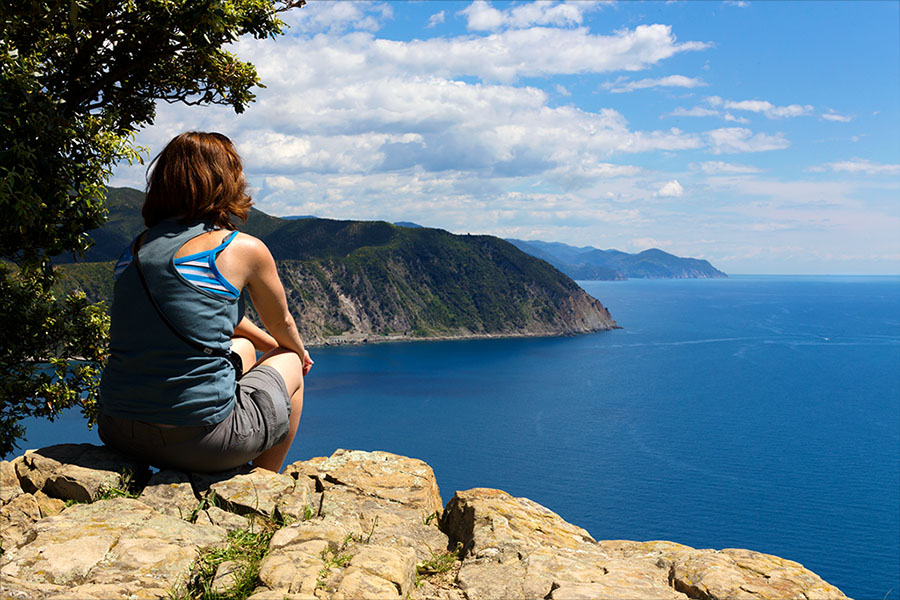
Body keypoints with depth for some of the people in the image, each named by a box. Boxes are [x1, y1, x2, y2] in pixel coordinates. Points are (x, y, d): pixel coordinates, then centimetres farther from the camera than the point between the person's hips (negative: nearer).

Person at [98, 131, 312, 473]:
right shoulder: (244, 249, -7)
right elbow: (281, 323, 12)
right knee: (289, 362, 23)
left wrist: (267, 343, 41)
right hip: (199, 443, -6)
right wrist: (298, 352, 36)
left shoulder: (136, 247, 10)